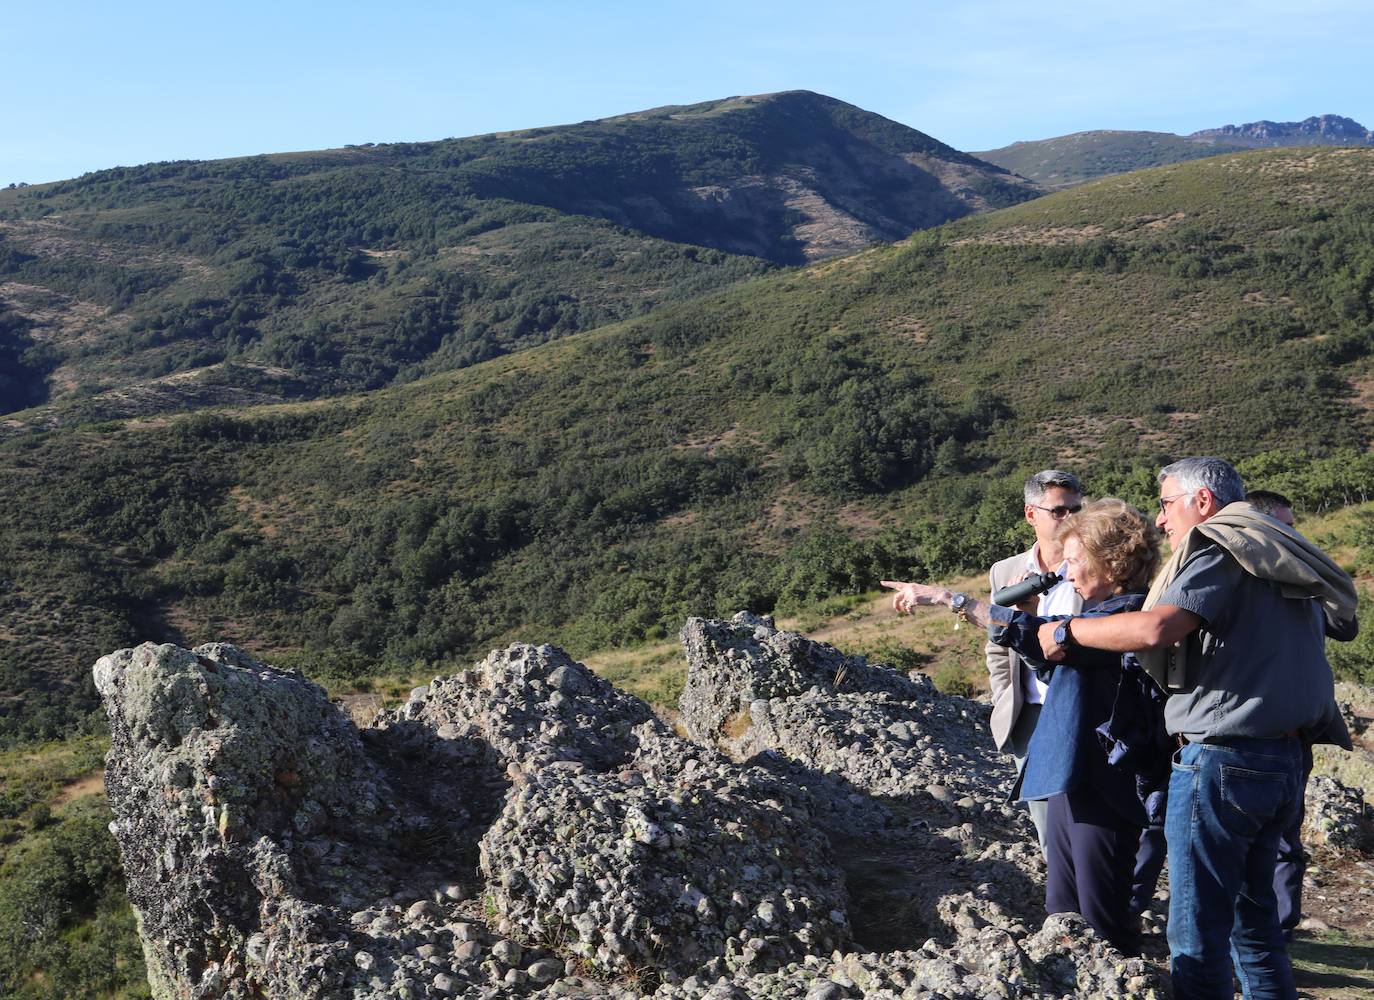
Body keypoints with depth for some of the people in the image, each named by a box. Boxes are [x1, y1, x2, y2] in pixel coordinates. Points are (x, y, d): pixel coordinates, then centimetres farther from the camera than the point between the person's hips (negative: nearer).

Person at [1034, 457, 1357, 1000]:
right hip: (1284, 763, 9)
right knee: (1253, 914, 20)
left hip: (1222, 762, -9)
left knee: (1199, 934, -3)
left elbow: (1157, 629, -26)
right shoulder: (1283, 559, 17)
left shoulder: (1219, 550, -12)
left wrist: (1068, 631, -15)